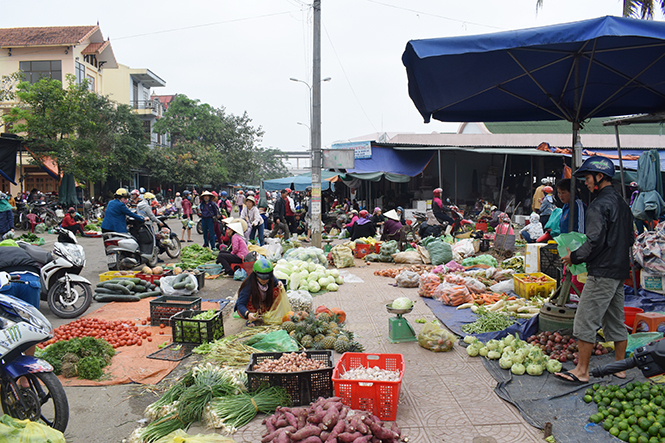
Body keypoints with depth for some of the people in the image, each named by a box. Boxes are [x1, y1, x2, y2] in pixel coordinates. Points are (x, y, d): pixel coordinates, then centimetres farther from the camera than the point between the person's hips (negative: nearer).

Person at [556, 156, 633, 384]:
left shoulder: (599, 205, -16)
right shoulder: (622, 203, 14)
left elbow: (594, 242, -20)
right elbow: (629, 239, 19)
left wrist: (574, 257, -6)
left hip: (602, 273, -10)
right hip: (620, 271, 10)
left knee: (586, 321, -4)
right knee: (616, 321, 16)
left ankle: (581, 371, 1)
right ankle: (620, 367, 25)